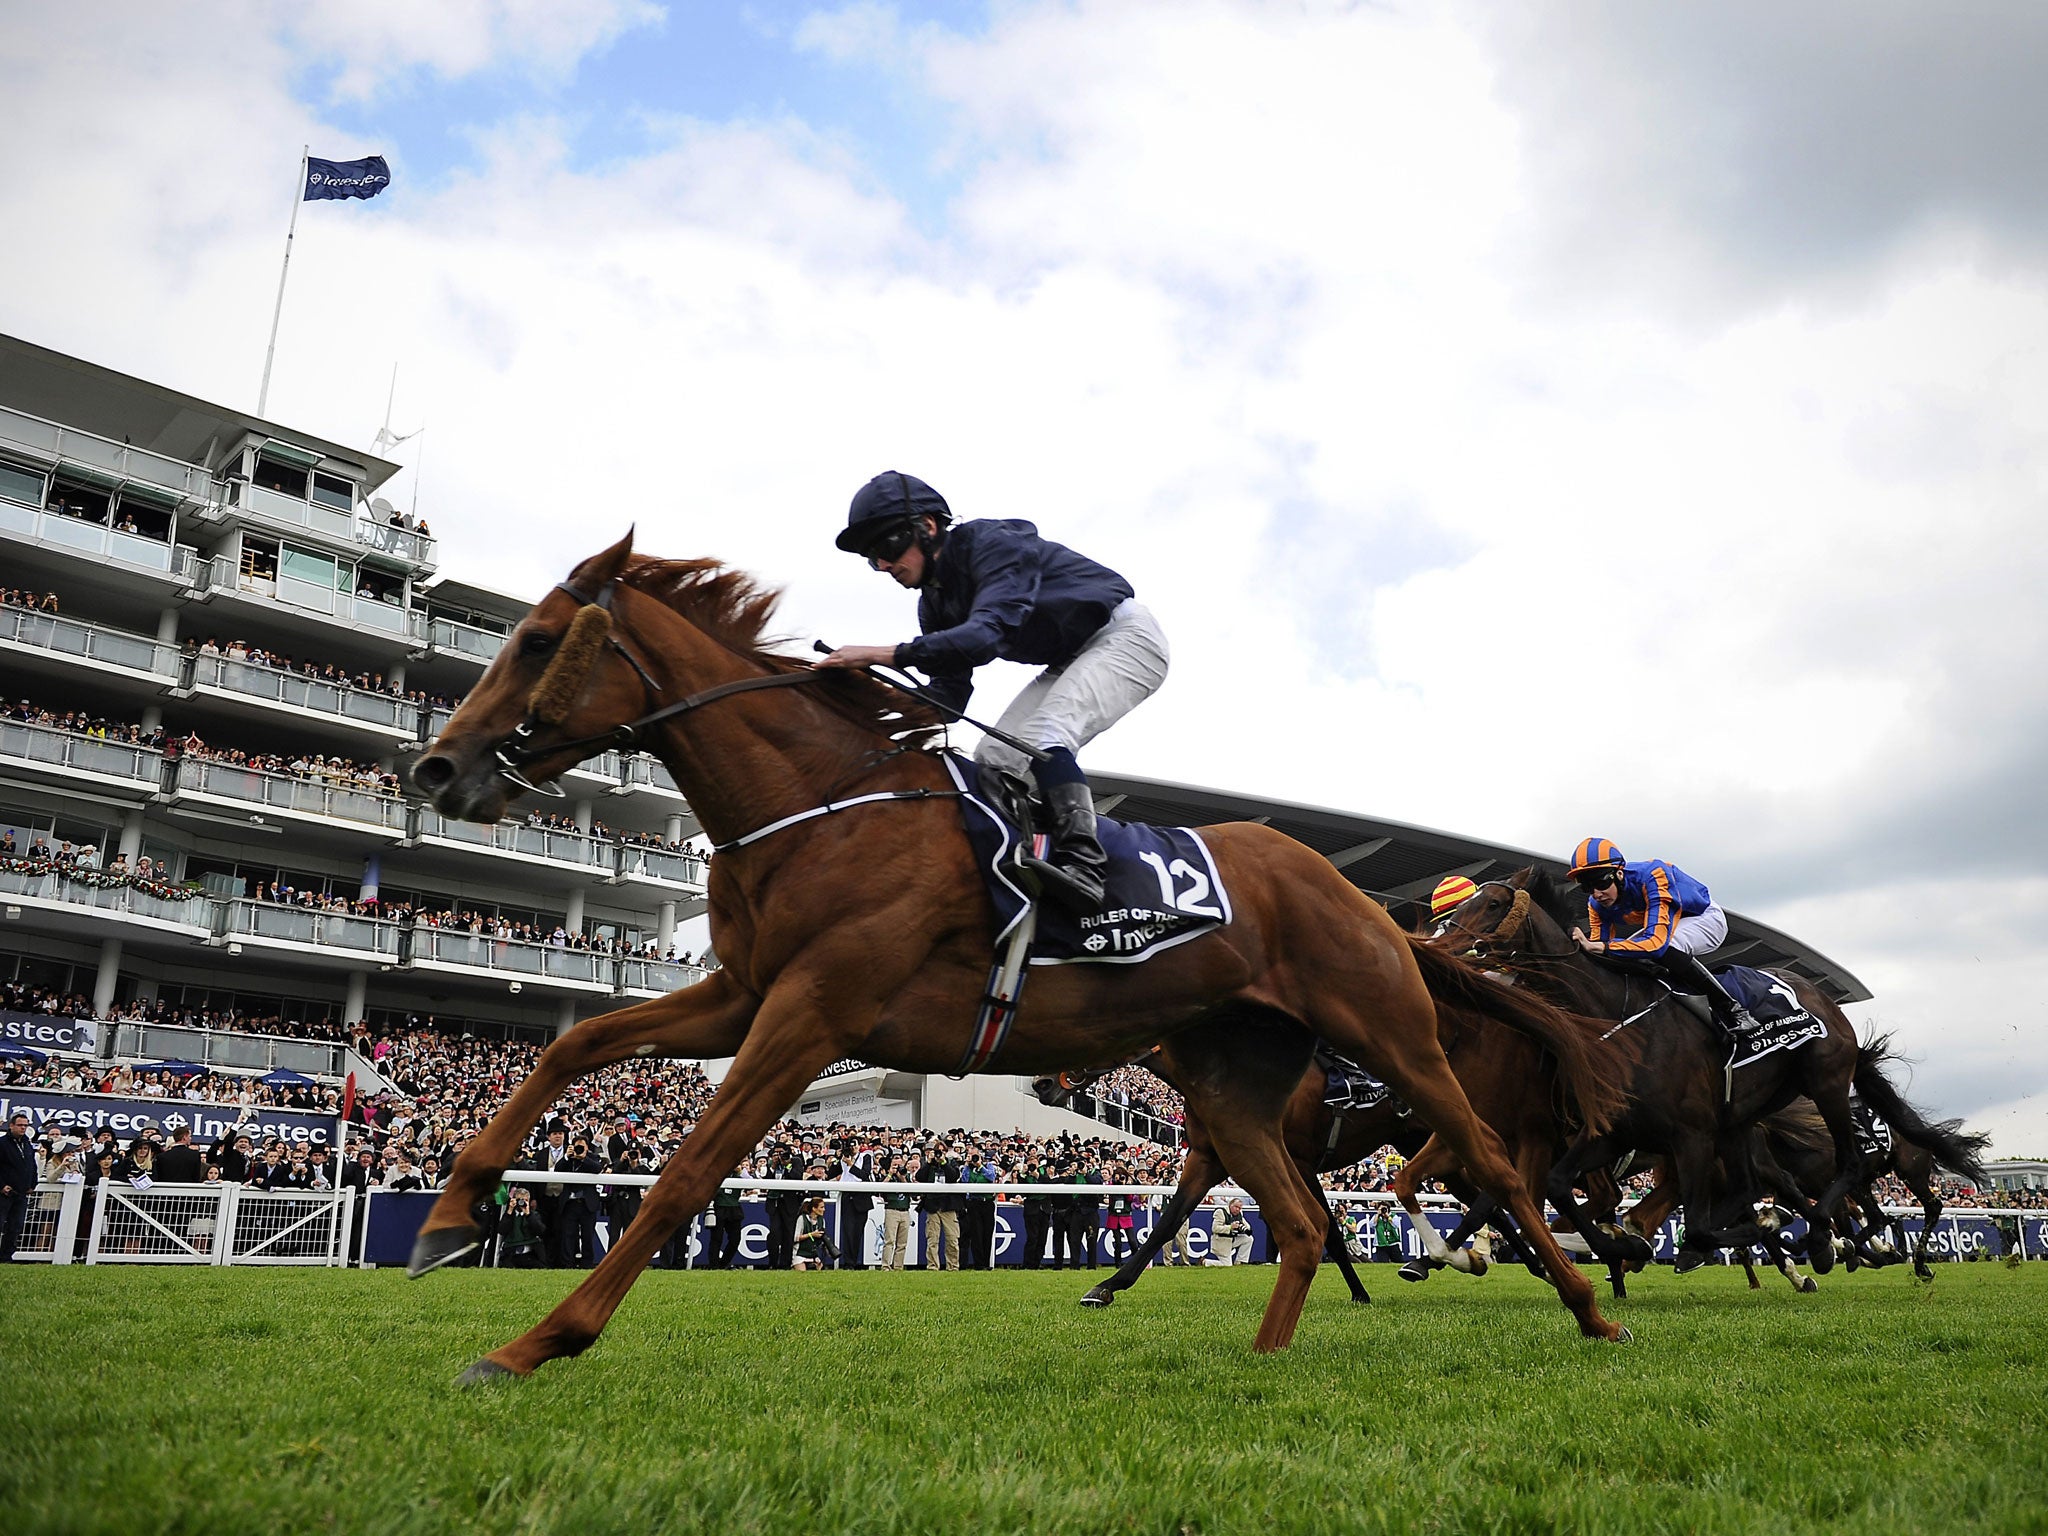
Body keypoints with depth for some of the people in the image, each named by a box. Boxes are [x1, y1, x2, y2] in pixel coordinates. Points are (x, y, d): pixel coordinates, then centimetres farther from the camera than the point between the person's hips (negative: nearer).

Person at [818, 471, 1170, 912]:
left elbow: (986, 634, -41)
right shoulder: (935, 601, 3)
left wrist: (887, 654, -48)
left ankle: (1082, 863, -43)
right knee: (992, 758, 1)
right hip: (1072, 662, 10)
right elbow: (949, 694, 0)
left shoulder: (994, 544, -24)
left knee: (1044, 735, -31)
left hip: (1124, 635, -10)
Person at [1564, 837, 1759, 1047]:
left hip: (1705, 918, -8)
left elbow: (1657, 941, -45)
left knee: (1666, 948, -35)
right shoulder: (1596, 905, -15)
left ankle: (1730, 1009, -21)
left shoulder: (1652, 876, -37)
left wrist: (1600, 947, -52)